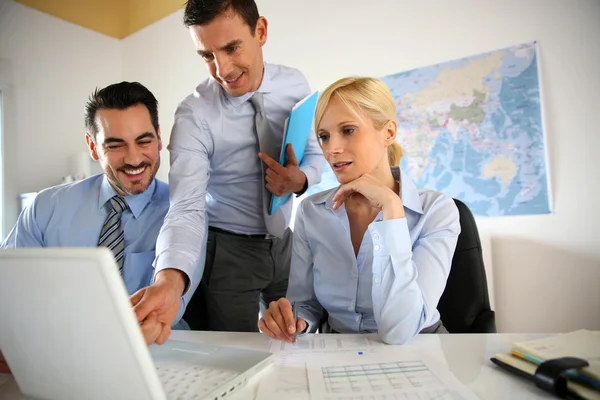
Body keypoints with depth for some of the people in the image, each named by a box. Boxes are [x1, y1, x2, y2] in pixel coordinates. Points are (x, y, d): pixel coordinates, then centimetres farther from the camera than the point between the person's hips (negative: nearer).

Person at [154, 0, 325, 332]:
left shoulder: (295, 85, -8)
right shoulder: (193, 116, -20)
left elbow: (315, 153, 3)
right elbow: (187, 207, -28)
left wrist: (301, 179, -22)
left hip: (287, 241, 4)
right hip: (228, 251, -3)